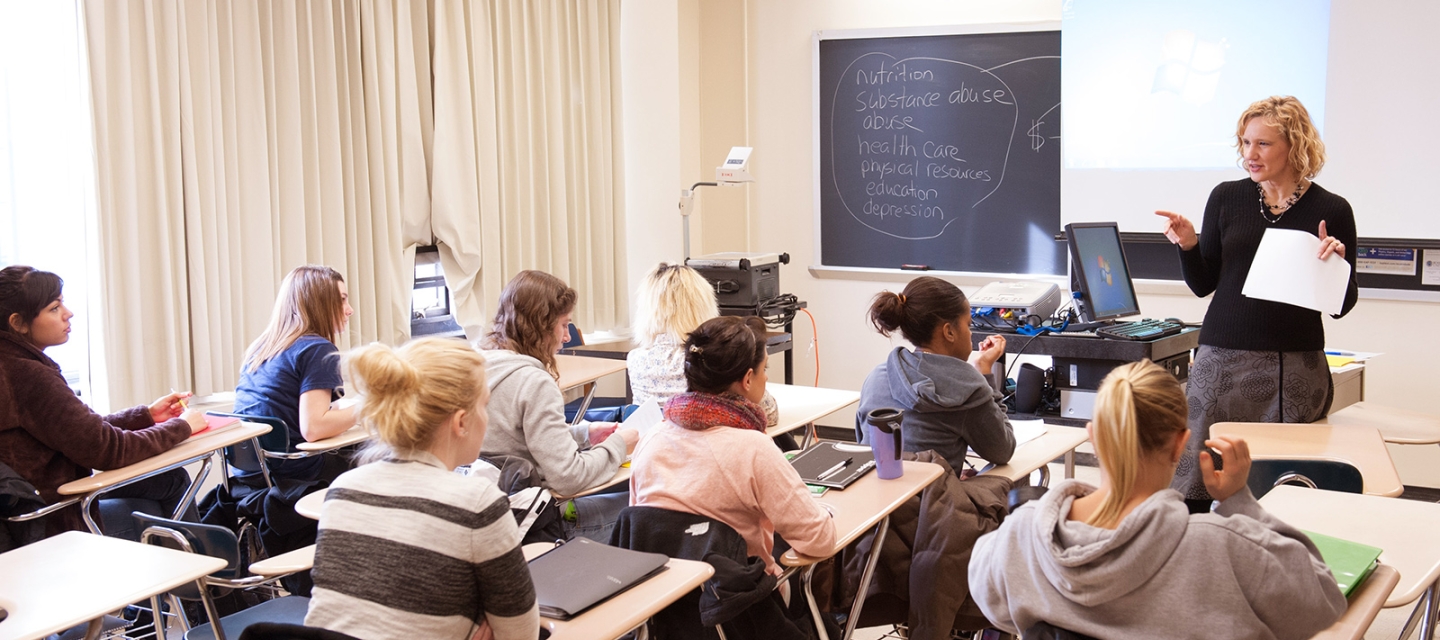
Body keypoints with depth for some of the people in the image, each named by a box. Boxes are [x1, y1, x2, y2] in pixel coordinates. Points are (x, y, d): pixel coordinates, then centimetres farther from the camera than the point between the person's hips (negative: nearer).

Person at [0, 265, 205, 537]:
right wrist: (182, 427, -8)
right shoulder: (28, 377, -25)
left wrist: (147, 414, 7)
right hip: (56, 522, -9)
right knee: (171, 479, 8)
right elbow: (107, 448, -22)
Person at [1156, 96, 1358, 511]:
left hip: (1296, 368, -1)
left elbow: (1342, 306, 6)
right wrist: (1188, 245, -6)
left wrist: (1336, 263, -12)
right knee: (1193, 485, -1)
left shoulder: (1331, 211, 2)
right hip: (1223, 359, 1)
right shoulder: (1226, 198, 6)